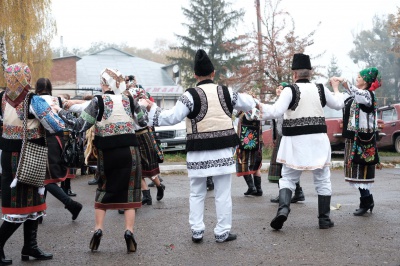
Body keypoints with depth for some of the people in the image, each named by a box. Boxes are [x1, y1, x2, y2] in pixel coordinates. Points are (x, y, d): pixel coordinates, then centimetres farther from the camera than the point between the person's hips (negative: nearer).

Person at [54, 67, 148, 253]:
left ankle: (98, 230, 9)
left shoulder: (98, 101, -7)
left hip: (107, 153, -1)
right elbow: (144, 121, 17)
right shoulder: (129, 100, 4)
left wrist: (60, 111, 0)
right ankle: (129, 232, -3)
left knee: (103, 191, 16)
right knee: (129, 192, 6)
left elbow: (80, 126, -9)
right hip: (129, 151, 2)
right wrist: (143, 106, 36)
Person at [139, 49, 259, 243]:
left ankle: (197, 231, 13)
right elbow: (248, 104, 16)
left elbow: (172, 117, -12)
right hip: (223, 150, 2)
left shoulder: (190, 96, -7)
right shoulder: (227, 93, 3)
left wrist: (151, 107, -1)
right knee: (223, 194, 8)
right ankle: (222, 232, 12)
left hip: (198, 153, -1)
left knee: (197, 194, 12)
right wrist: (251, 100, 39)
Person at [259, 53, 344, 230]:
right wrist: (336, 89, 36)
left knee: (288, 178, 8)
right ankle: (324, 219, 14)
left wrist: (259, 108, -6)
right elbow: (339, 104, 18)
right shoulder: (320, 89, 4)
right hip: (318, 139, 3)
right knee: (322, 179, 12)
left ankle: (283, 209, -14)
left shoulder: (290, 90, -9)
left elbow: (276, 111, -19)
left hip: (296, 141, -2)